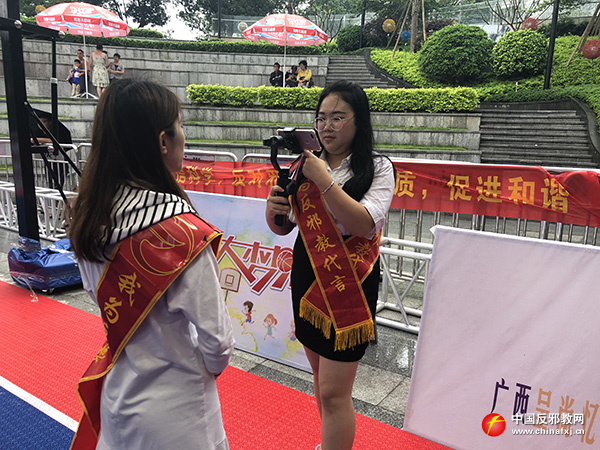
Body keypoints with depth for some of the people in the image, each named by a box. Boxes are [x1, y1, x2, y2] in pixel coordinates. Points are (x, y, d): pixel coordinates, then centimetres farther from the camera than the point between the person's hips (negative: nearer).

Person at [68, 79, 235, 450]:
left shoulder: (89, 218, -8)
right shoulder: (182, 232, -30)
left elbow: (98, 294, 6)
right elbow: (216, 339, -23)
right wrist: (214, 364, -1)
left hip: (116, 393, 6)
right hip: (173, 410, -6)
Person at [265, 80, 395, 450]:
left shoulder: (378, 168, -5)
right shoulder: (307, 164, 7)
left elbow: (366, 223, -22)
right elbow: (283, 228, 10)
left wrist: (322, 179, -23)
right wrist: (273, 208, -12)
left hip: (349, 286, -5)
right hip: (306, 280, 5)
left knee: (334, 392, -3)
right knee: (321, 375, 21)